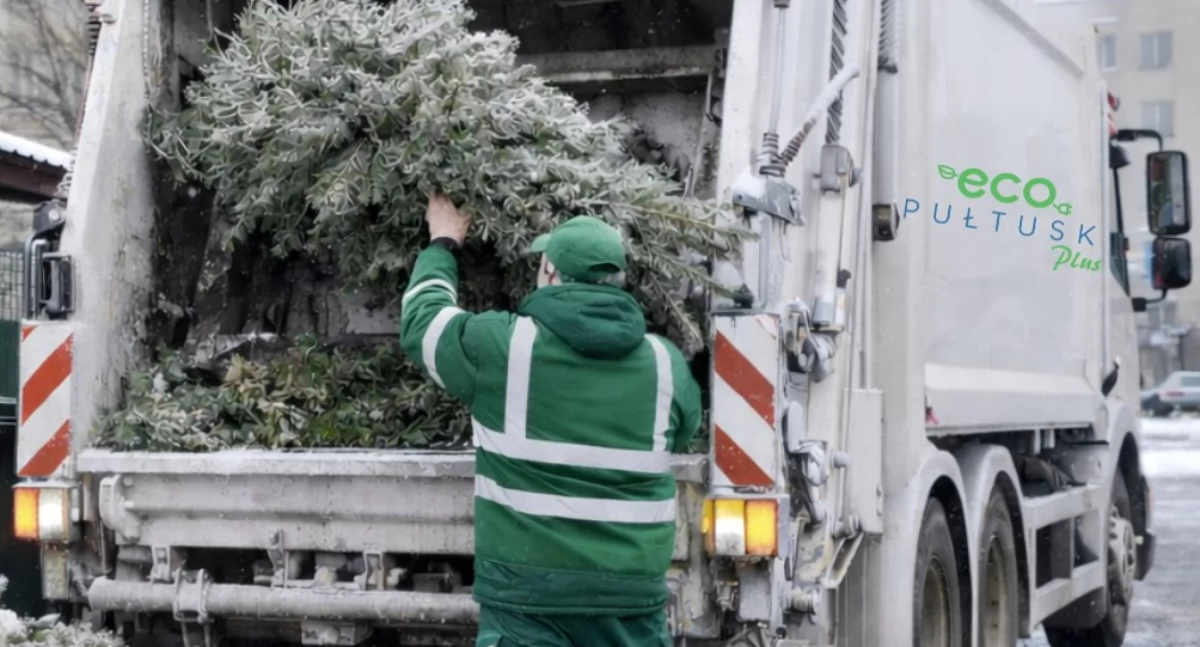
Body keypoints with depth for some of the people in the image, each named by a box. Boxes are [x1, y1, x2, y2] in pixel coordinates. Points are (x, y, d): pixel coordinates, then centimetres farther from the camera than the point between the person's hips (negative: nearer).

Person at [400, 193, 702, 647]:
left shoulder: (499, 345, -6)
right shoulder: (664, 364, 3)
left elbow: (421, 320, 14)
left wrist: (442, 245, 31)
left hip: (528, 586, -3)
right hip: (631, 590, 3)